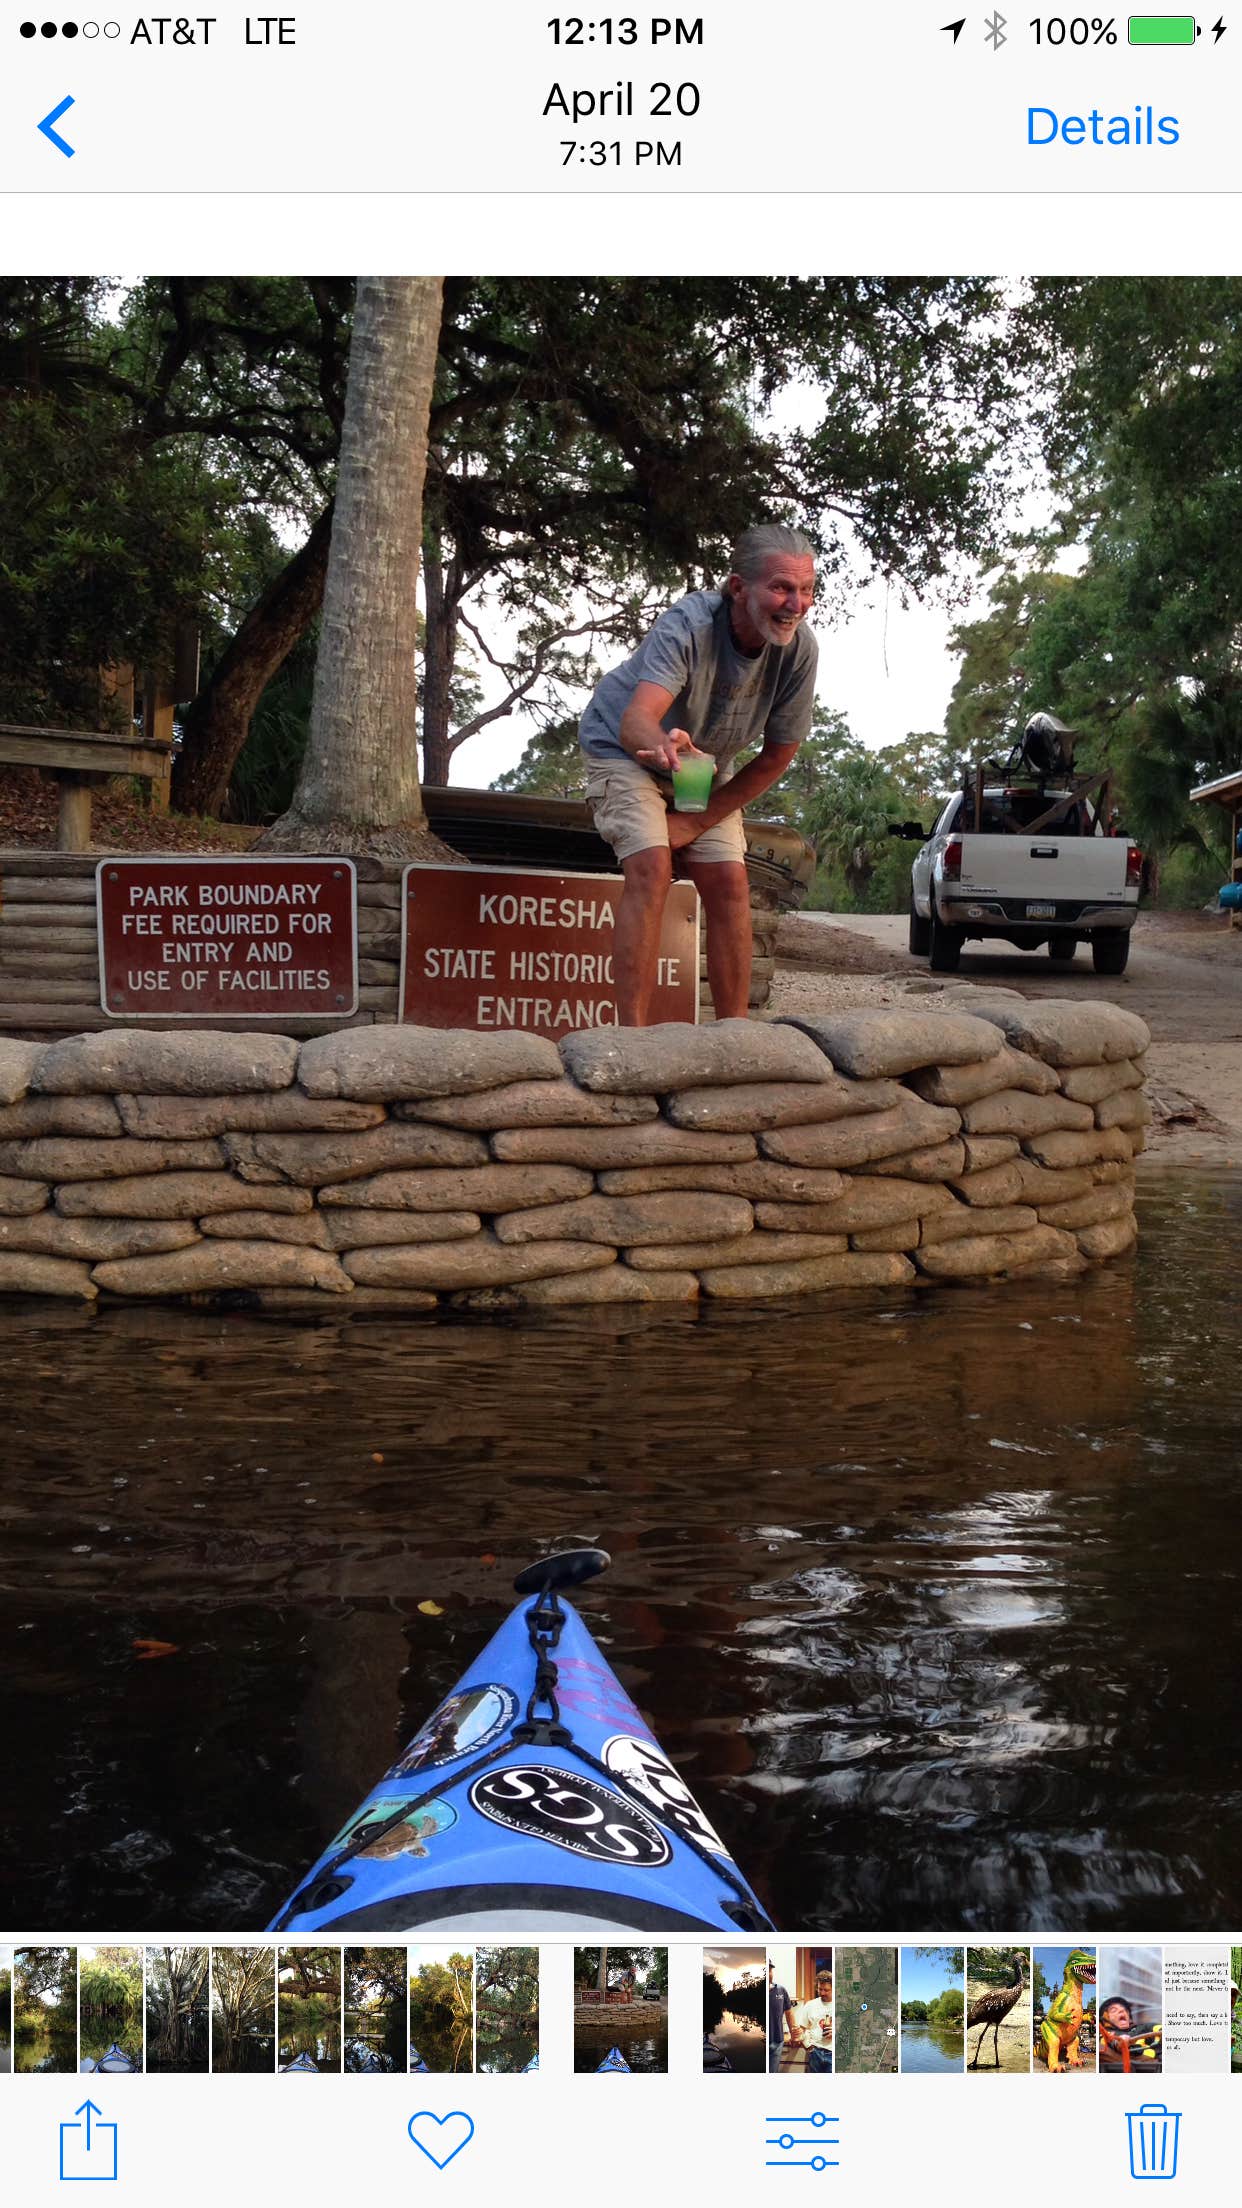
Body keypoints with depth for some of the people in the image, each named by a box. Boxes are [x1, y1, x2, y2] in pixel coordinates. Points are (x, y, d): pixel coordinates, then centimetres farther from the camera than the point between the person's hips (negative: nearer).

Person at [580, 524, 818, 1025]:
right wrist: (663, 744, -76)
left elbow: (775, 757, -11)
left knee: (728, 882, -8)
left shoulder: (799, 650, -22)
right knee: (651, 868, -24)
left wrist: (697, 822, -12)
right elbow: (636, 720, -51)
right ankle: (631, 1034, -26)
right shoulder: (688, 625, -35)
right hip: (626, 750, -5)